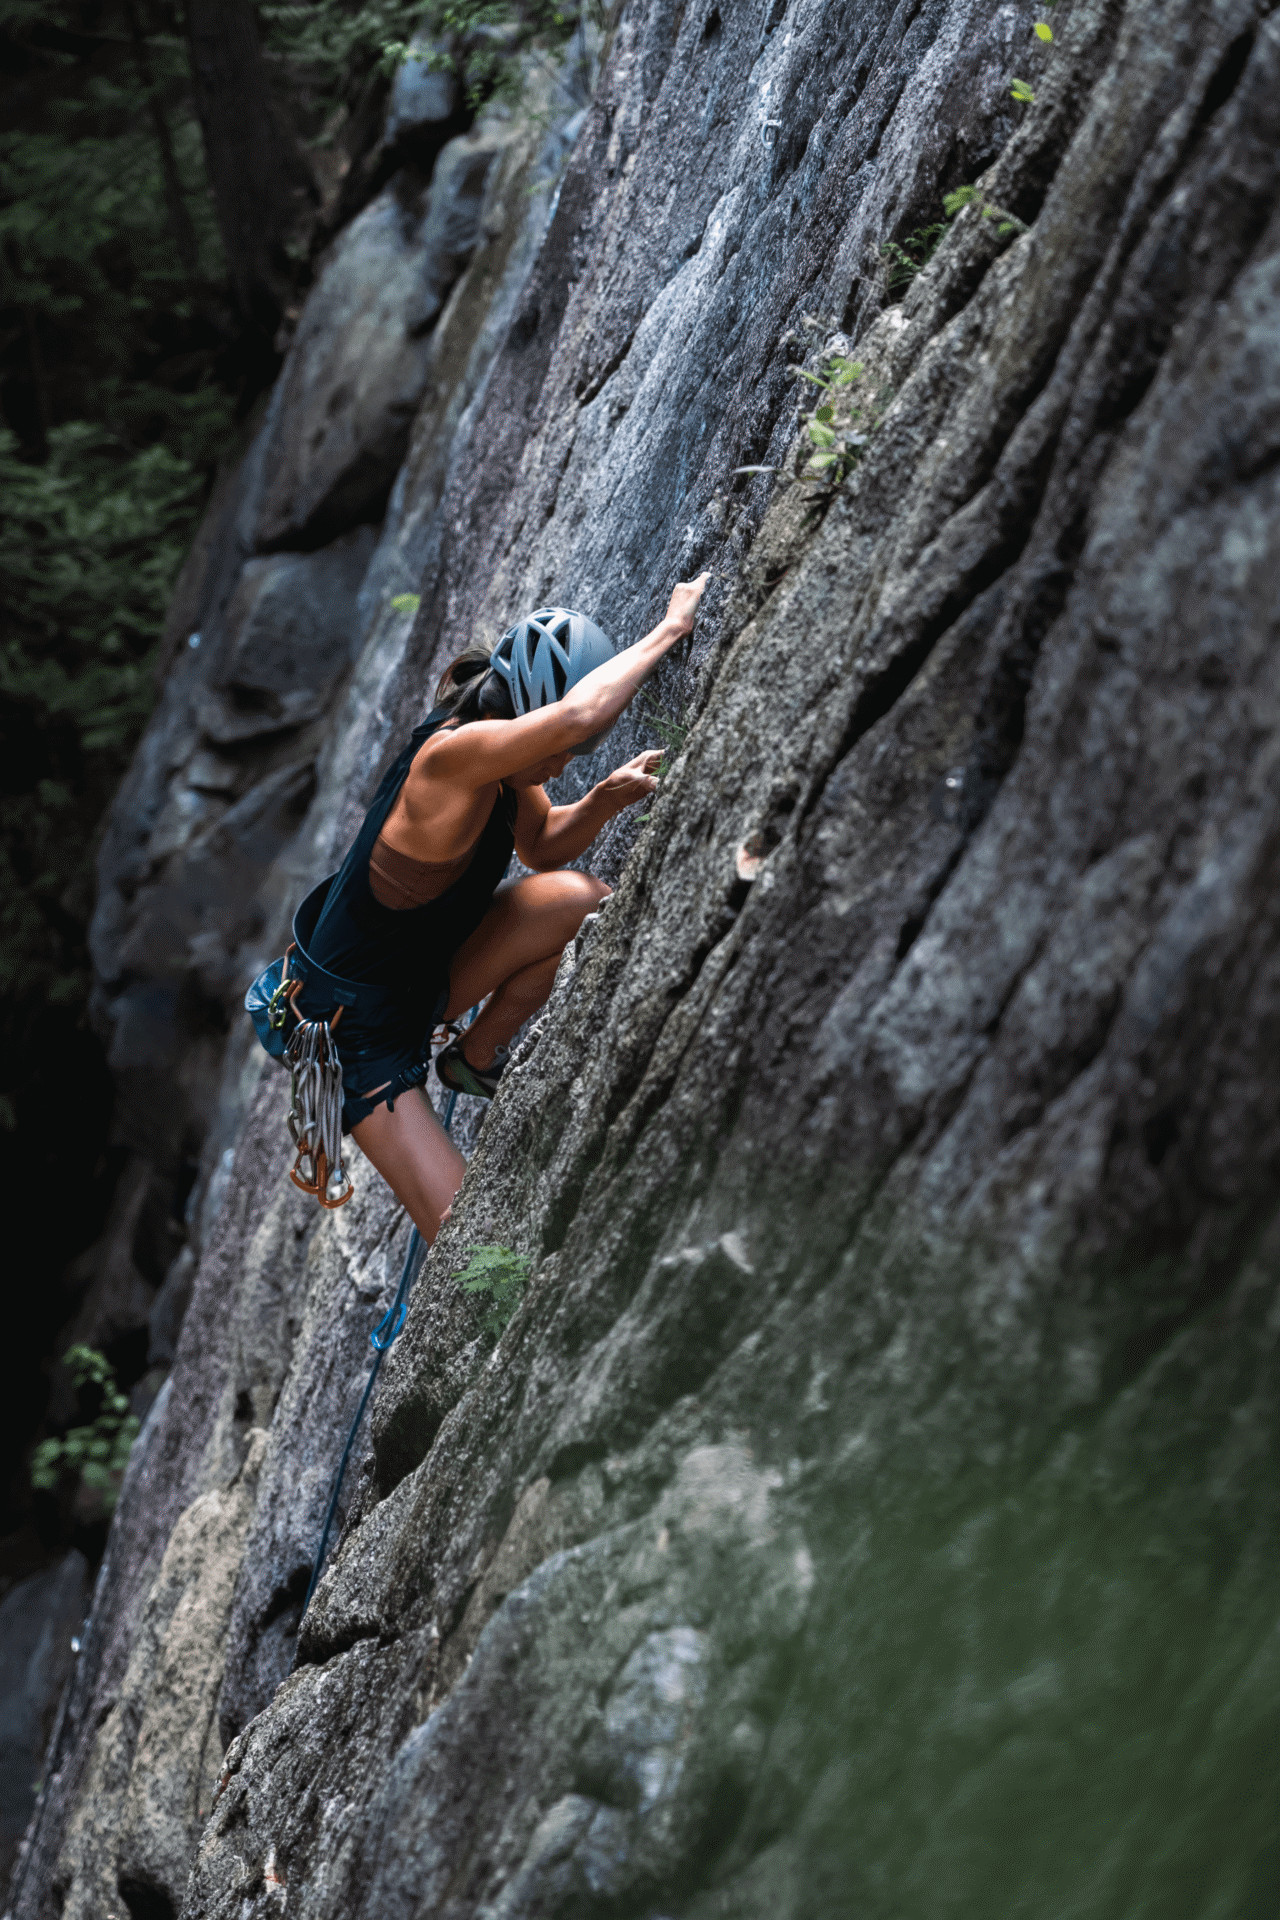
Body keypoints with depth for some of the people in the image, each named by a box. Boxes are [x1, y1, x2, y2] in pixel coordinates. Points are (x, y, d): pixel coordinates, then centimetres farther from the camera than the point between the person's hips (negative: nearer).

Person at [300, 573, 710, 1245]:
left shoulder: (504, 755, -6)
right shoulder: (450, 755, -32)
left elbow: (542, 845, 11)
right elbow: (574, 715, -48)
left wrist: (603, 800, -11)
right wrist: (670, 628, -36)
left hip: (426, 979, 8)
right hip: (363, 1031, -8)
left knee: (578, 898, -15)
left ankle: (476, 1058, 4)